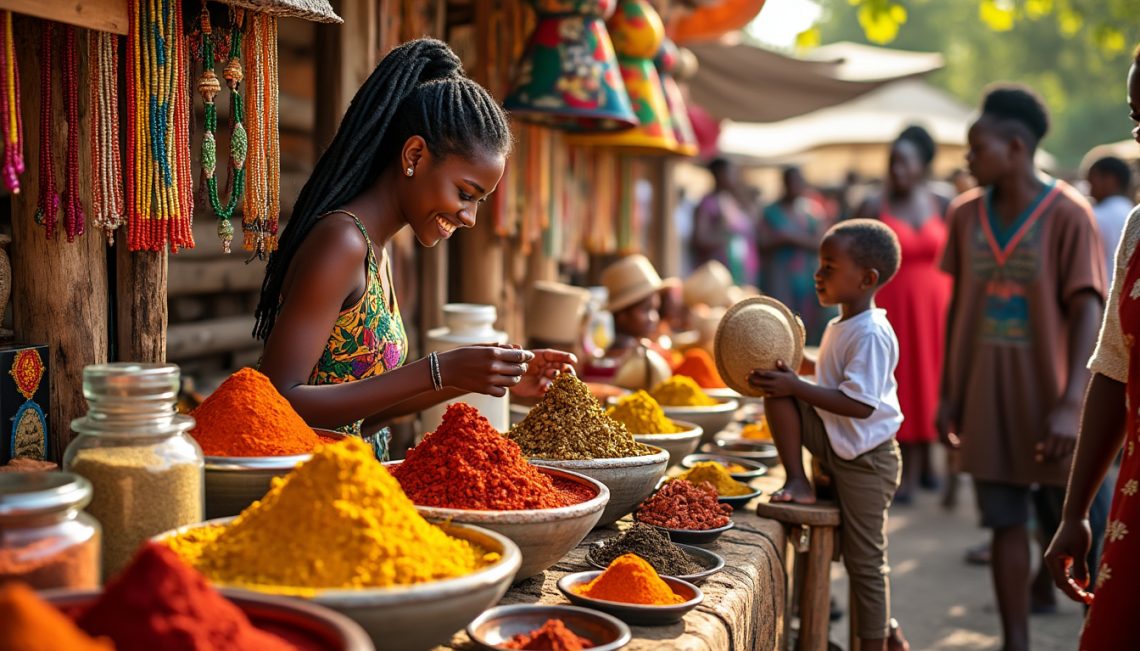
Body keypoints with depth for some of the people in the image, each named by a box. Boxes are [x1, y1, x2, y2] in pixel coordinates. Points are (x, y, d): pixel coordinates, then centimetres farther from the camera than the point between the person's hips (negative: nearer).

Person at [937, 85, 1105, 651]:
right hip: (986, 397, 4)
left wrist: (1071, 404, -20)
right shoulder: (966, 213, 5)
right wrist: (947, 393, 9)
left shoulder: (1067, 214, -9)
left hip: (1046, 394, -3)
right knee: (1006, 525, 8)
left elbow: (1088, 312, -12)